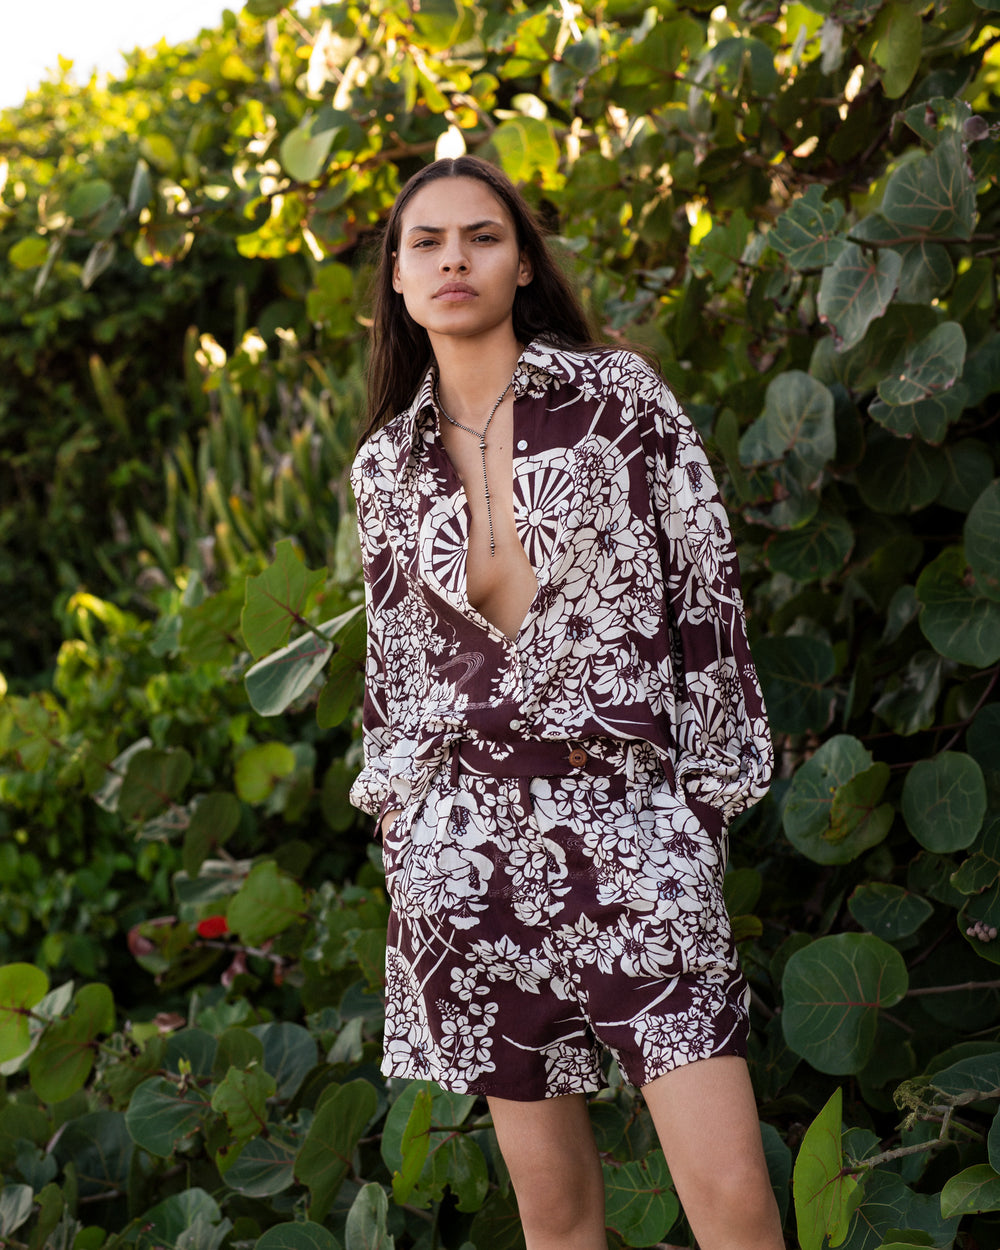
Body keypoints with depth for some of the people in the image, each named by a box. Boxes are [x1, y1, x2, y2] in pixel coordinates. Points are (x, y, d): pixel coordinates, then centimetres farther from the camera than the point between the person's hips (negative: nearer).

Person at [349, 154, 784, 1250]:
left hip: (634, 821, -2)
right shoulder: (387, 464, 10)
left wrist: (705, 804, -2)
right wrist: (397, 839, 12)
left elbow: (705, 596, 1)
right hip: (467, 842, 2)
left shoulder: (620, 396, 2)